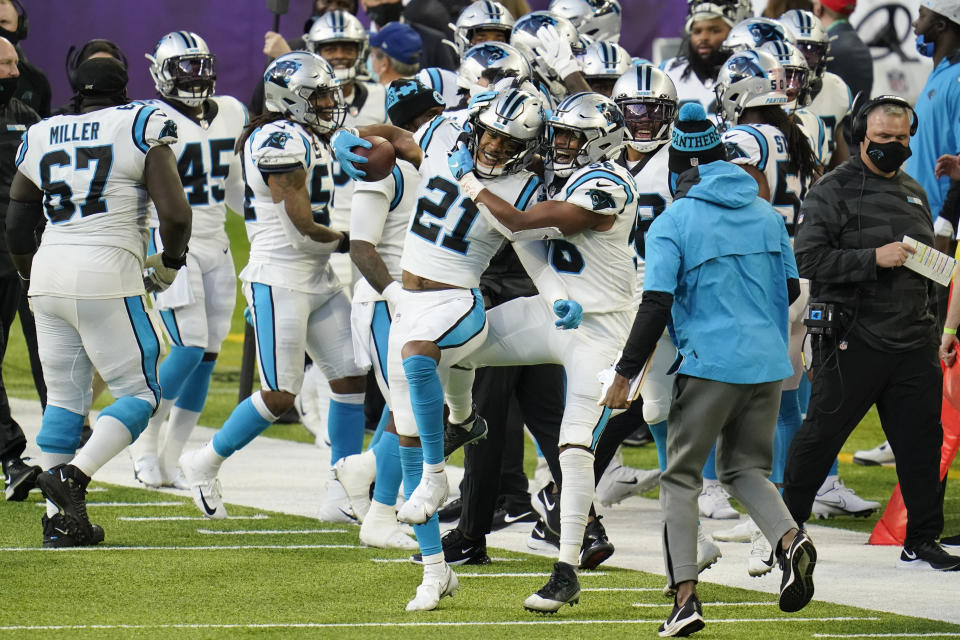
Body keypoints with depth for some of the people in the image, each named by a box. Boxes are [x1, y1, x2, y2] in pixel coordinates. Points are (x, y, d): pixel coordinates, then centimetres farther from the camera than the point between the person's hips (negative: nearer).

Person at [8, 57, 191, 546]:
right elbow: (175, 212, -8)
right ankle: (73, 476, -16)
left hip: (49, 271, 5)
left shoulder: (41, 138, 14)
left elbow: (16, 226, 20)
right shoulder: (141, 128, 0)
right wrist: (170, 263, 11)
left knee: (64, 397, 13)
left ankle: (60, 520, 9)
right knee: (138, 392, 5)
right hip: (106, 276, -5)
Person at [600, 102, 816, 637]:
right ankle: (788, 537, -11)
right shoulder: (766, 215, 9)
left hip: (710, 363, -5)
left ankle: (686, 595, -4)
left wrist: (626, 373, -7)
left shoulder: (673, 222, -7)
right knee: (745, 467, 18)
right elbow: (790, 289, 17)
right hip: (769, 362, 5)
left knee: (681, 476, 6)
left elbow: (656, 306, -12)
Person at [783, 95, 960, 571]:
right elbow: (807, 260, -14)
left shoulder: (914, 193, 18)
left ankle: (922, 541, 9)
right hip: (853, 340, -6)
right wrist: (874, 259, -19)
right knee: (820, 437, 1)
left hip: (913, 341, 6)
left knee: (922, 439, 3)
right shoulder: (833, 190, -4)